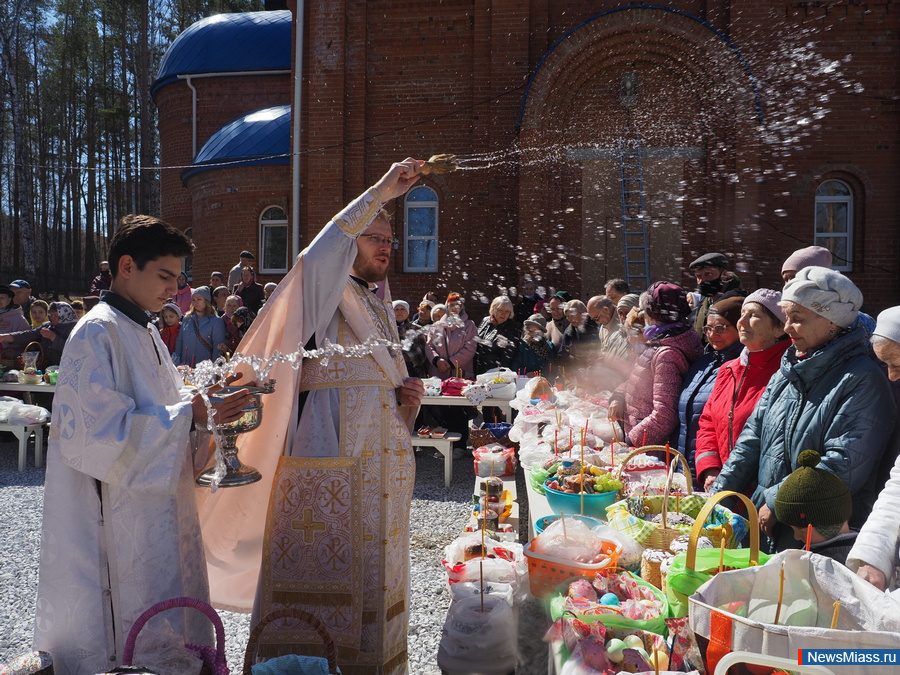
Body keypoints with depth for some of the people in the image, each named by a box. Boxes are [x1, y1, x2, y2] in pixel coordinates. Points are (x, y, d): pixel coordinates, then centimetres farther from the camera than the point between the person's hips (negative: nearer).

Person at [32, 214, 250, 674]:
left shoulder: (146, 333, 12)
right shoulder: (97, 334, -16)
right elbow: (99, 433, -23)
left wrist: (207, 411, -3)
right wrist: (186, 415, -20)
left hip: (159, 507, 9)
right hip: (118, 518, -9)